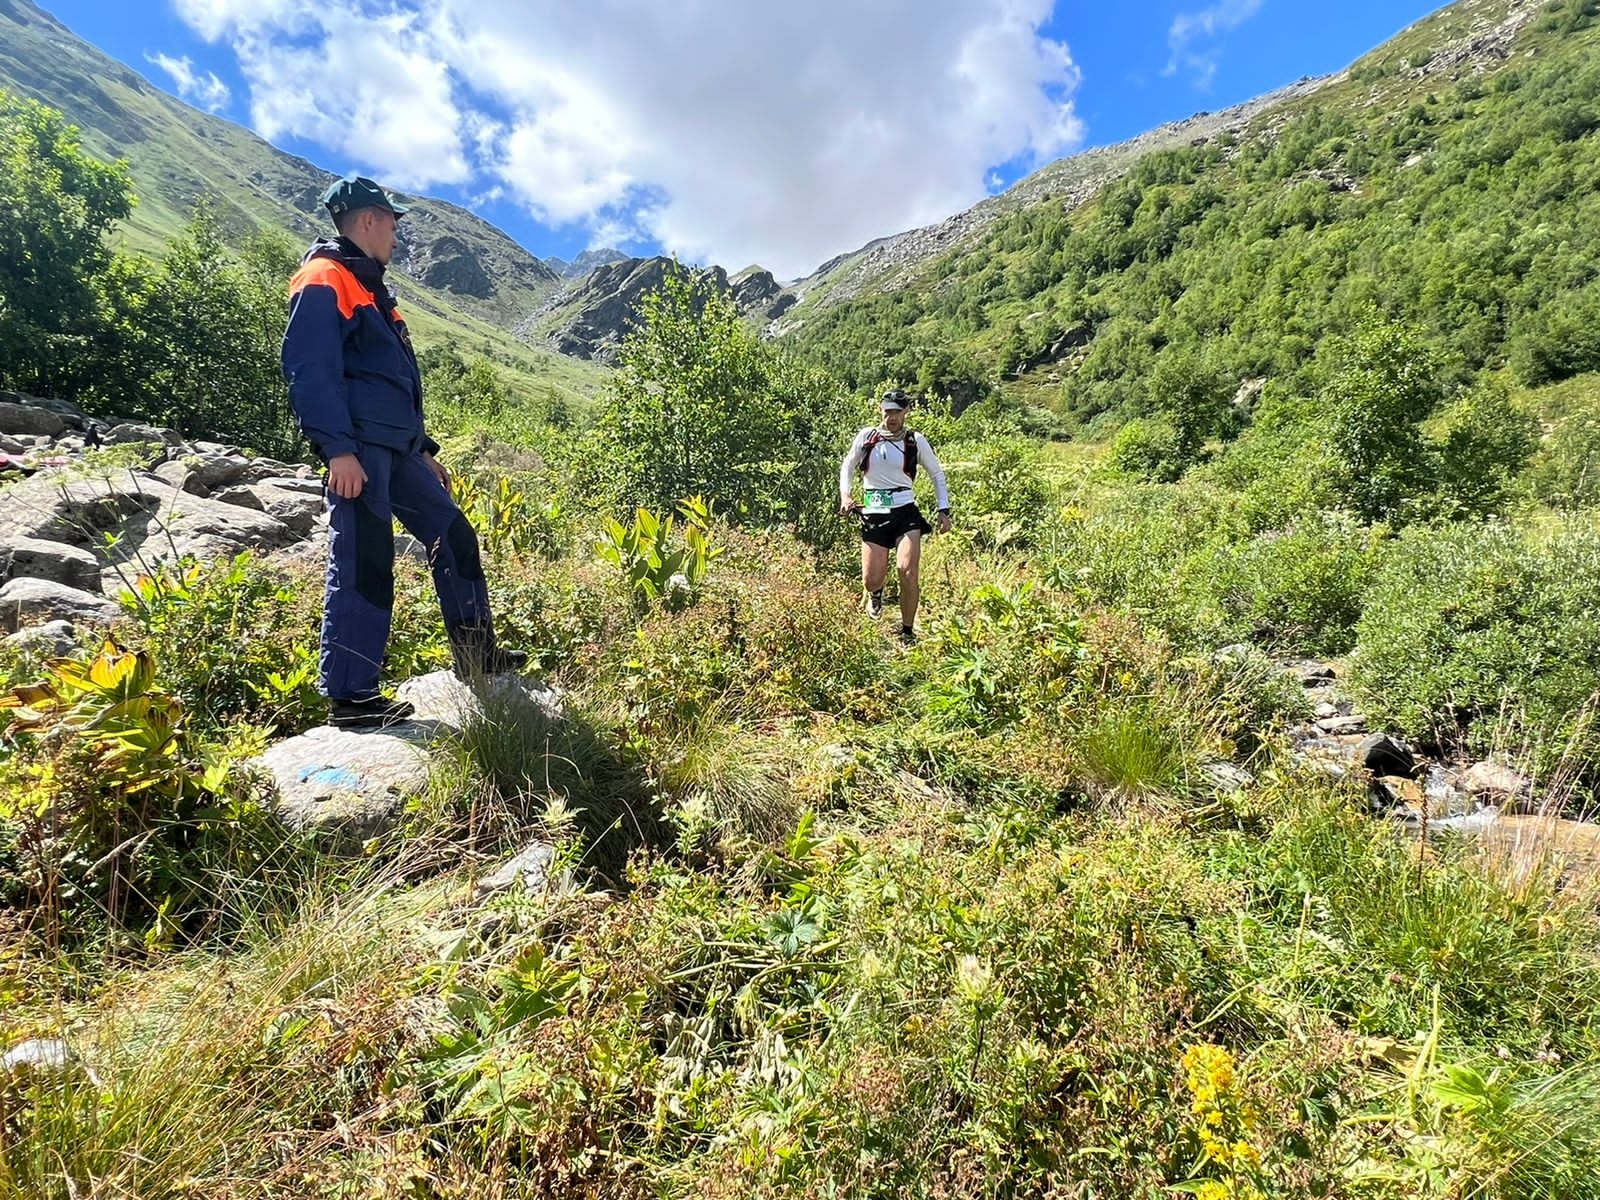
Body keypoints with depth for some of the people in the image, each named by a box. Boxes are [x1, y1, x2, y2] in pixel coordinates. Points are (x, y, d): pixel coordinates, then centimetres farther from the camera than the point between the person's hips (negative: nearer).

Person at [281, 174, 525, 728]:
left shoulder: (369, 289, 26)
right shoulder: (324, 282, -4)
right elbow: (309, 370, -17)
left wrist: (425, 450, 25)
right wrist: (339, 449, -25)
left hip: (395, 448, 10)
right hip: (359, 448, -10)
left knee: (453, 536, 10)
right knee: (362, 565, -10)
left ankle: (476, 653, 18)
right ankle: (349, 697, -3)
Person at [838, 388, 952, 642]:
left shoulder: (916, 441, 2)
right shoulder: (866, 437, 4)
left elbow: (937, 473, 12)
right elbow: (847, 467, 16)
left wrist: (944, 511, 6)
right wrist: (845, 496, 0)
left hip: (905, 512, -1)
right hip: (873, 515, 1)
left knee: (908, 573, -16)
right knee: (871, 581, -3)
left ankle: (908, 633, 4)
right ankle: (876, 593, 39)